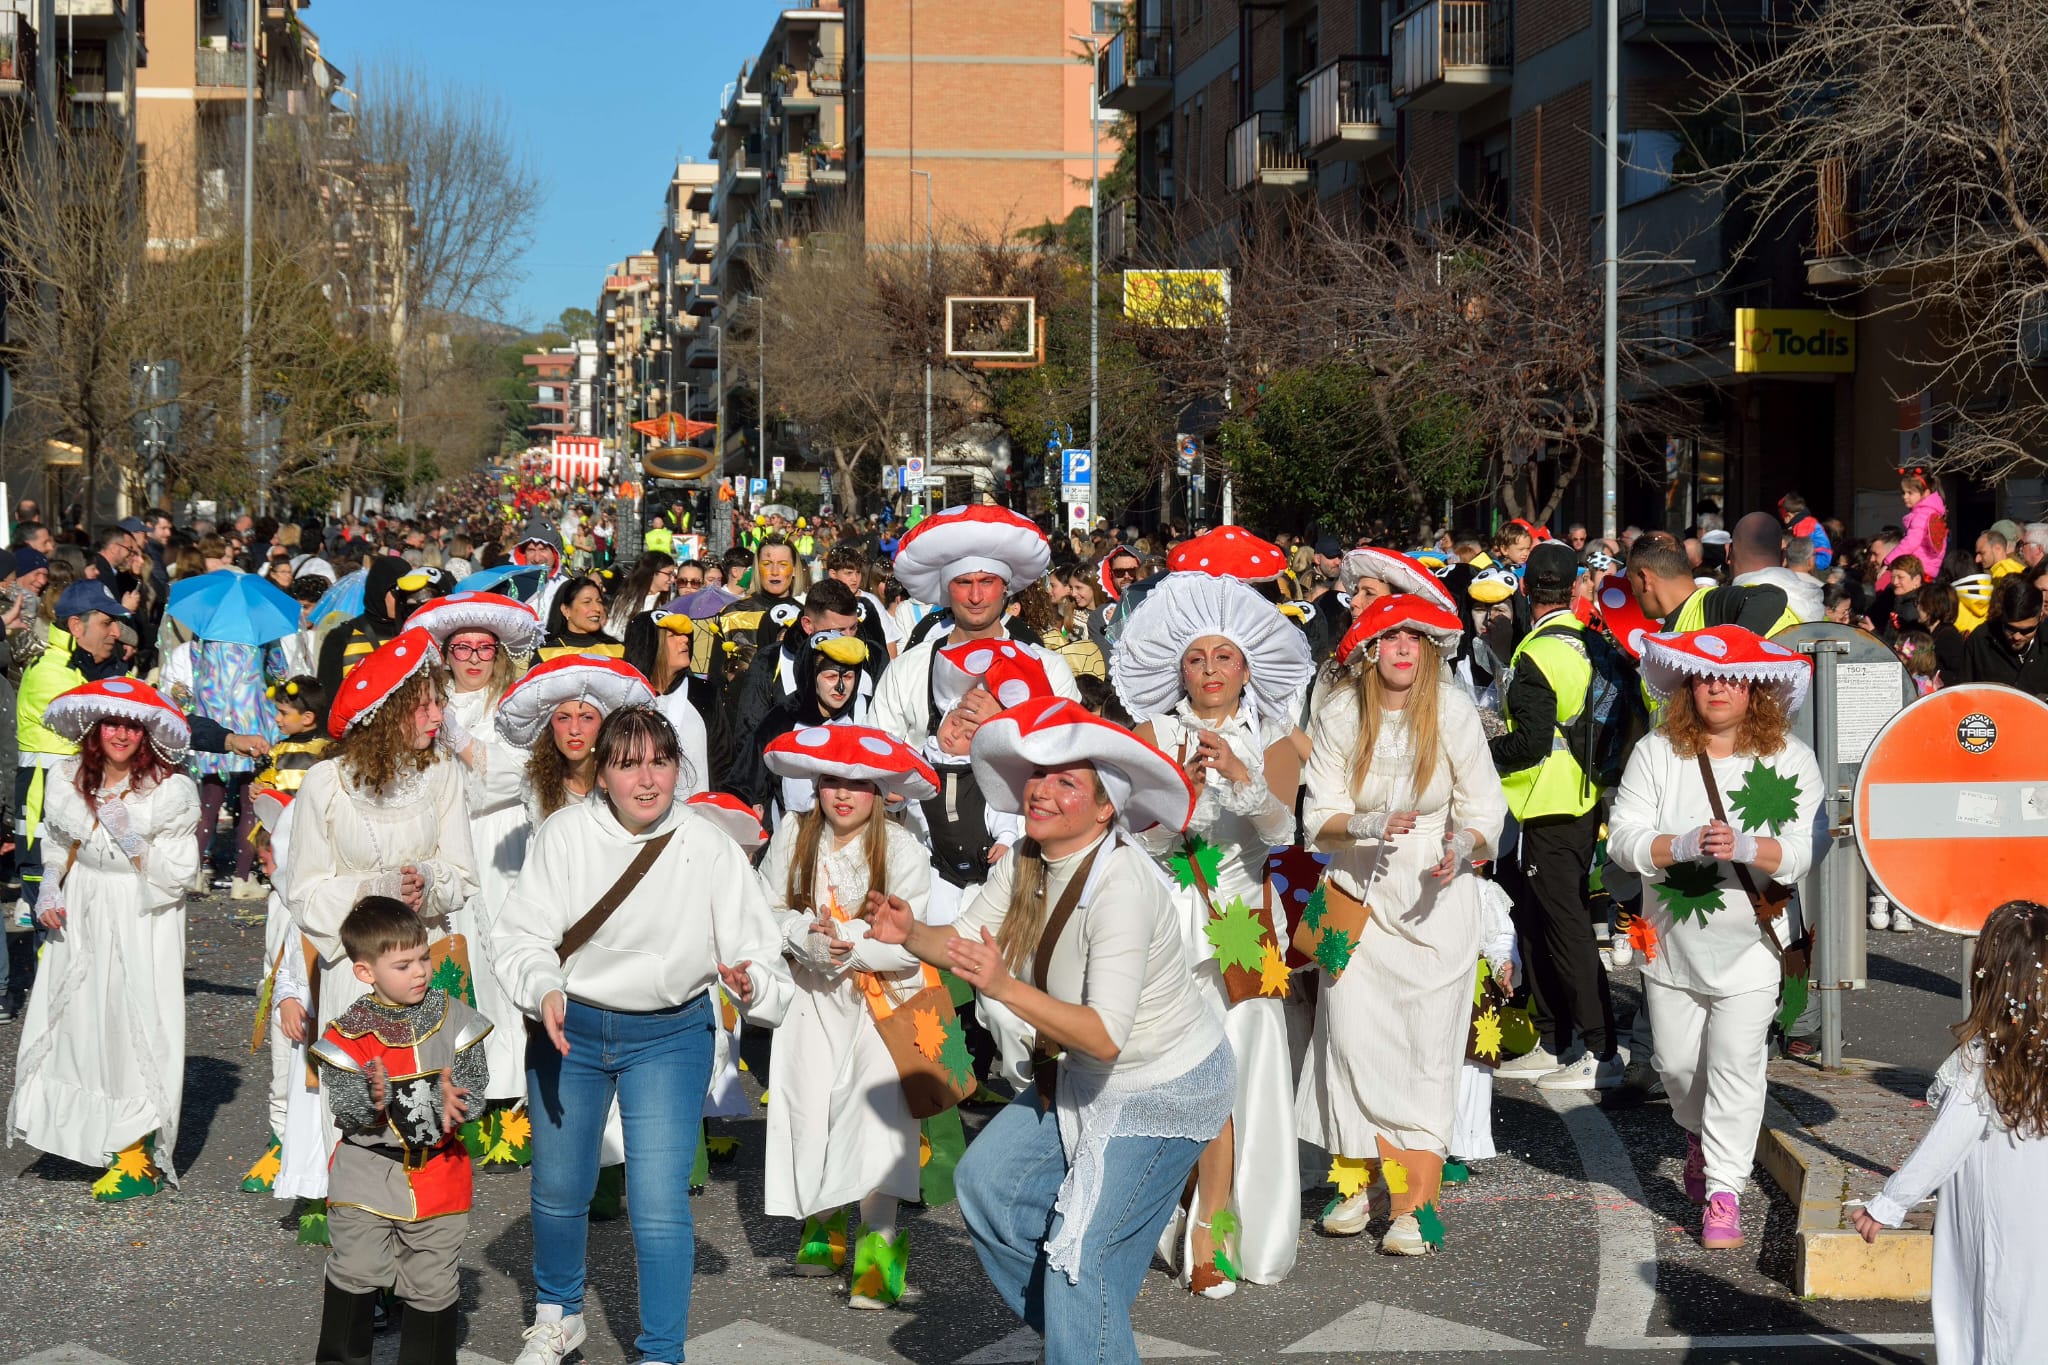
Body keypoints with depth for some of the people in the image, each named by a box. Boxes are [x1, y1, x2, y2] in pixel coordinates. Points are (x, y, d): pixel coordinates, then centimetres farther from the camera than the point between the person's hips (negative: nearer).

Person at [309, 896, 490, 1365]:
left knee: (433, 1286, 9)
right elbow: (342, 1106, -9)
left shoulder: (453, 1017, -3)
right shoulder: (348, 1033, -8)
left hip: (437, 1172, 2)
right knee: (355, 1275, 2)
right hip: (367, 1173, -2)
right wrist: (371, 1099, -31)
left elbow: (475, 1080, -2)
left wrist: (453, 1098, -24)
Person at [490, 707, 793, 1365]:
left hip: (670, 1037, -1)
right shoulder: (565, 834, -12)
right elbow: (522, 935, -11)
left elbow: (757, 952, -10)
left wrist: (751, 983, -32)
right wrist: (544, 990, -29)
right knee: (558, 1189, 15)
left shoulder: (710, 849, -12)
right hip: (568, 1028, 1)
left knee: (660, 1204, -9)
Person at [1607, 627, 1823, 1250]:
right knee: (1676, 1061, 14)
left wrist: (1745, 848, -30)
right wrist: (1683, 847, -26)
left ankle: (1723, 1189, 5)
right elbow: (1623, 838, -9)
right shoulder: (1656, 753, -3)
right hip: (1672, 938, 2)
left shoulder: (1789, 759, -6)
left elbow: (1804, 852, -12)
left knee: (1736, 1066, -6)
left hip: (1752, 942, -2)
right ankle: (1697, 1135, 46)